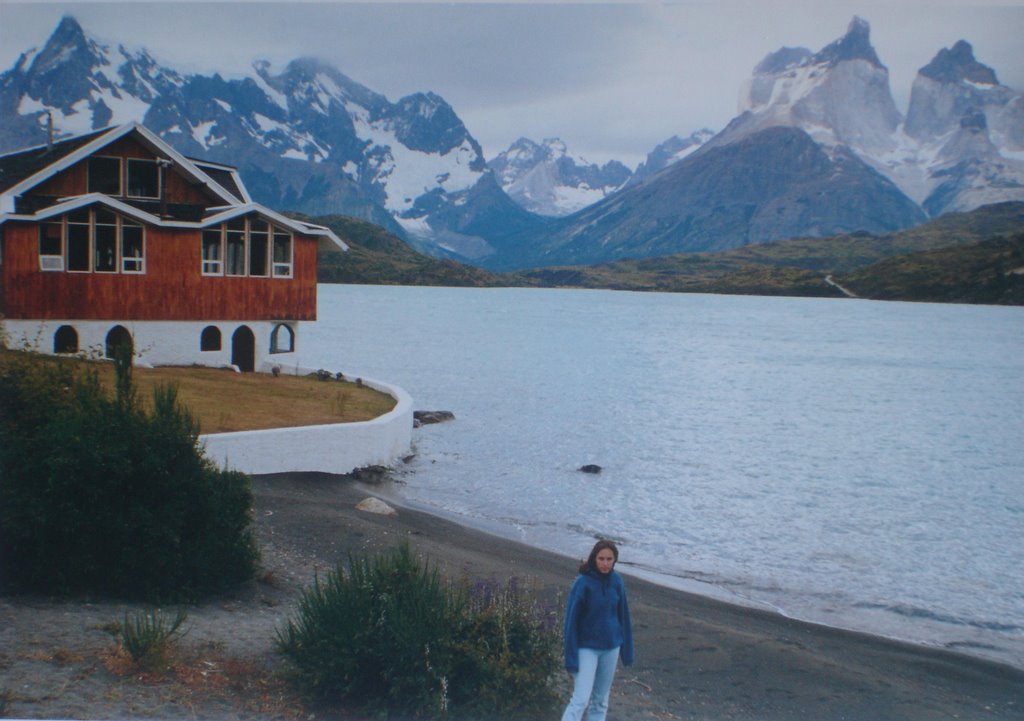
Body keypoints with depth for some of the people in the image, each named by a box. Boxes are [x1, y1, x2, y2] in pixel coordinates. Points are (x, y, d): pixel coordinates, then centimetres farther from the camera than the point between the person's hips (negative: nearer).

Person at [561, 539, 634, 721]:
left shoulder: (616, 581, -2)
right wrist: (571, 657, -15)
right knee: (581, 699, -11)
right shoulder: (583, 582, -16)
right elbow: (571, 618, -13)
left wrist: (627, 650, 10)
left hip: (611, 647, 5)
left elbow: (623, 615, 8)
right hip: (587, 647, -5)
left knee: (601, 699, 13)